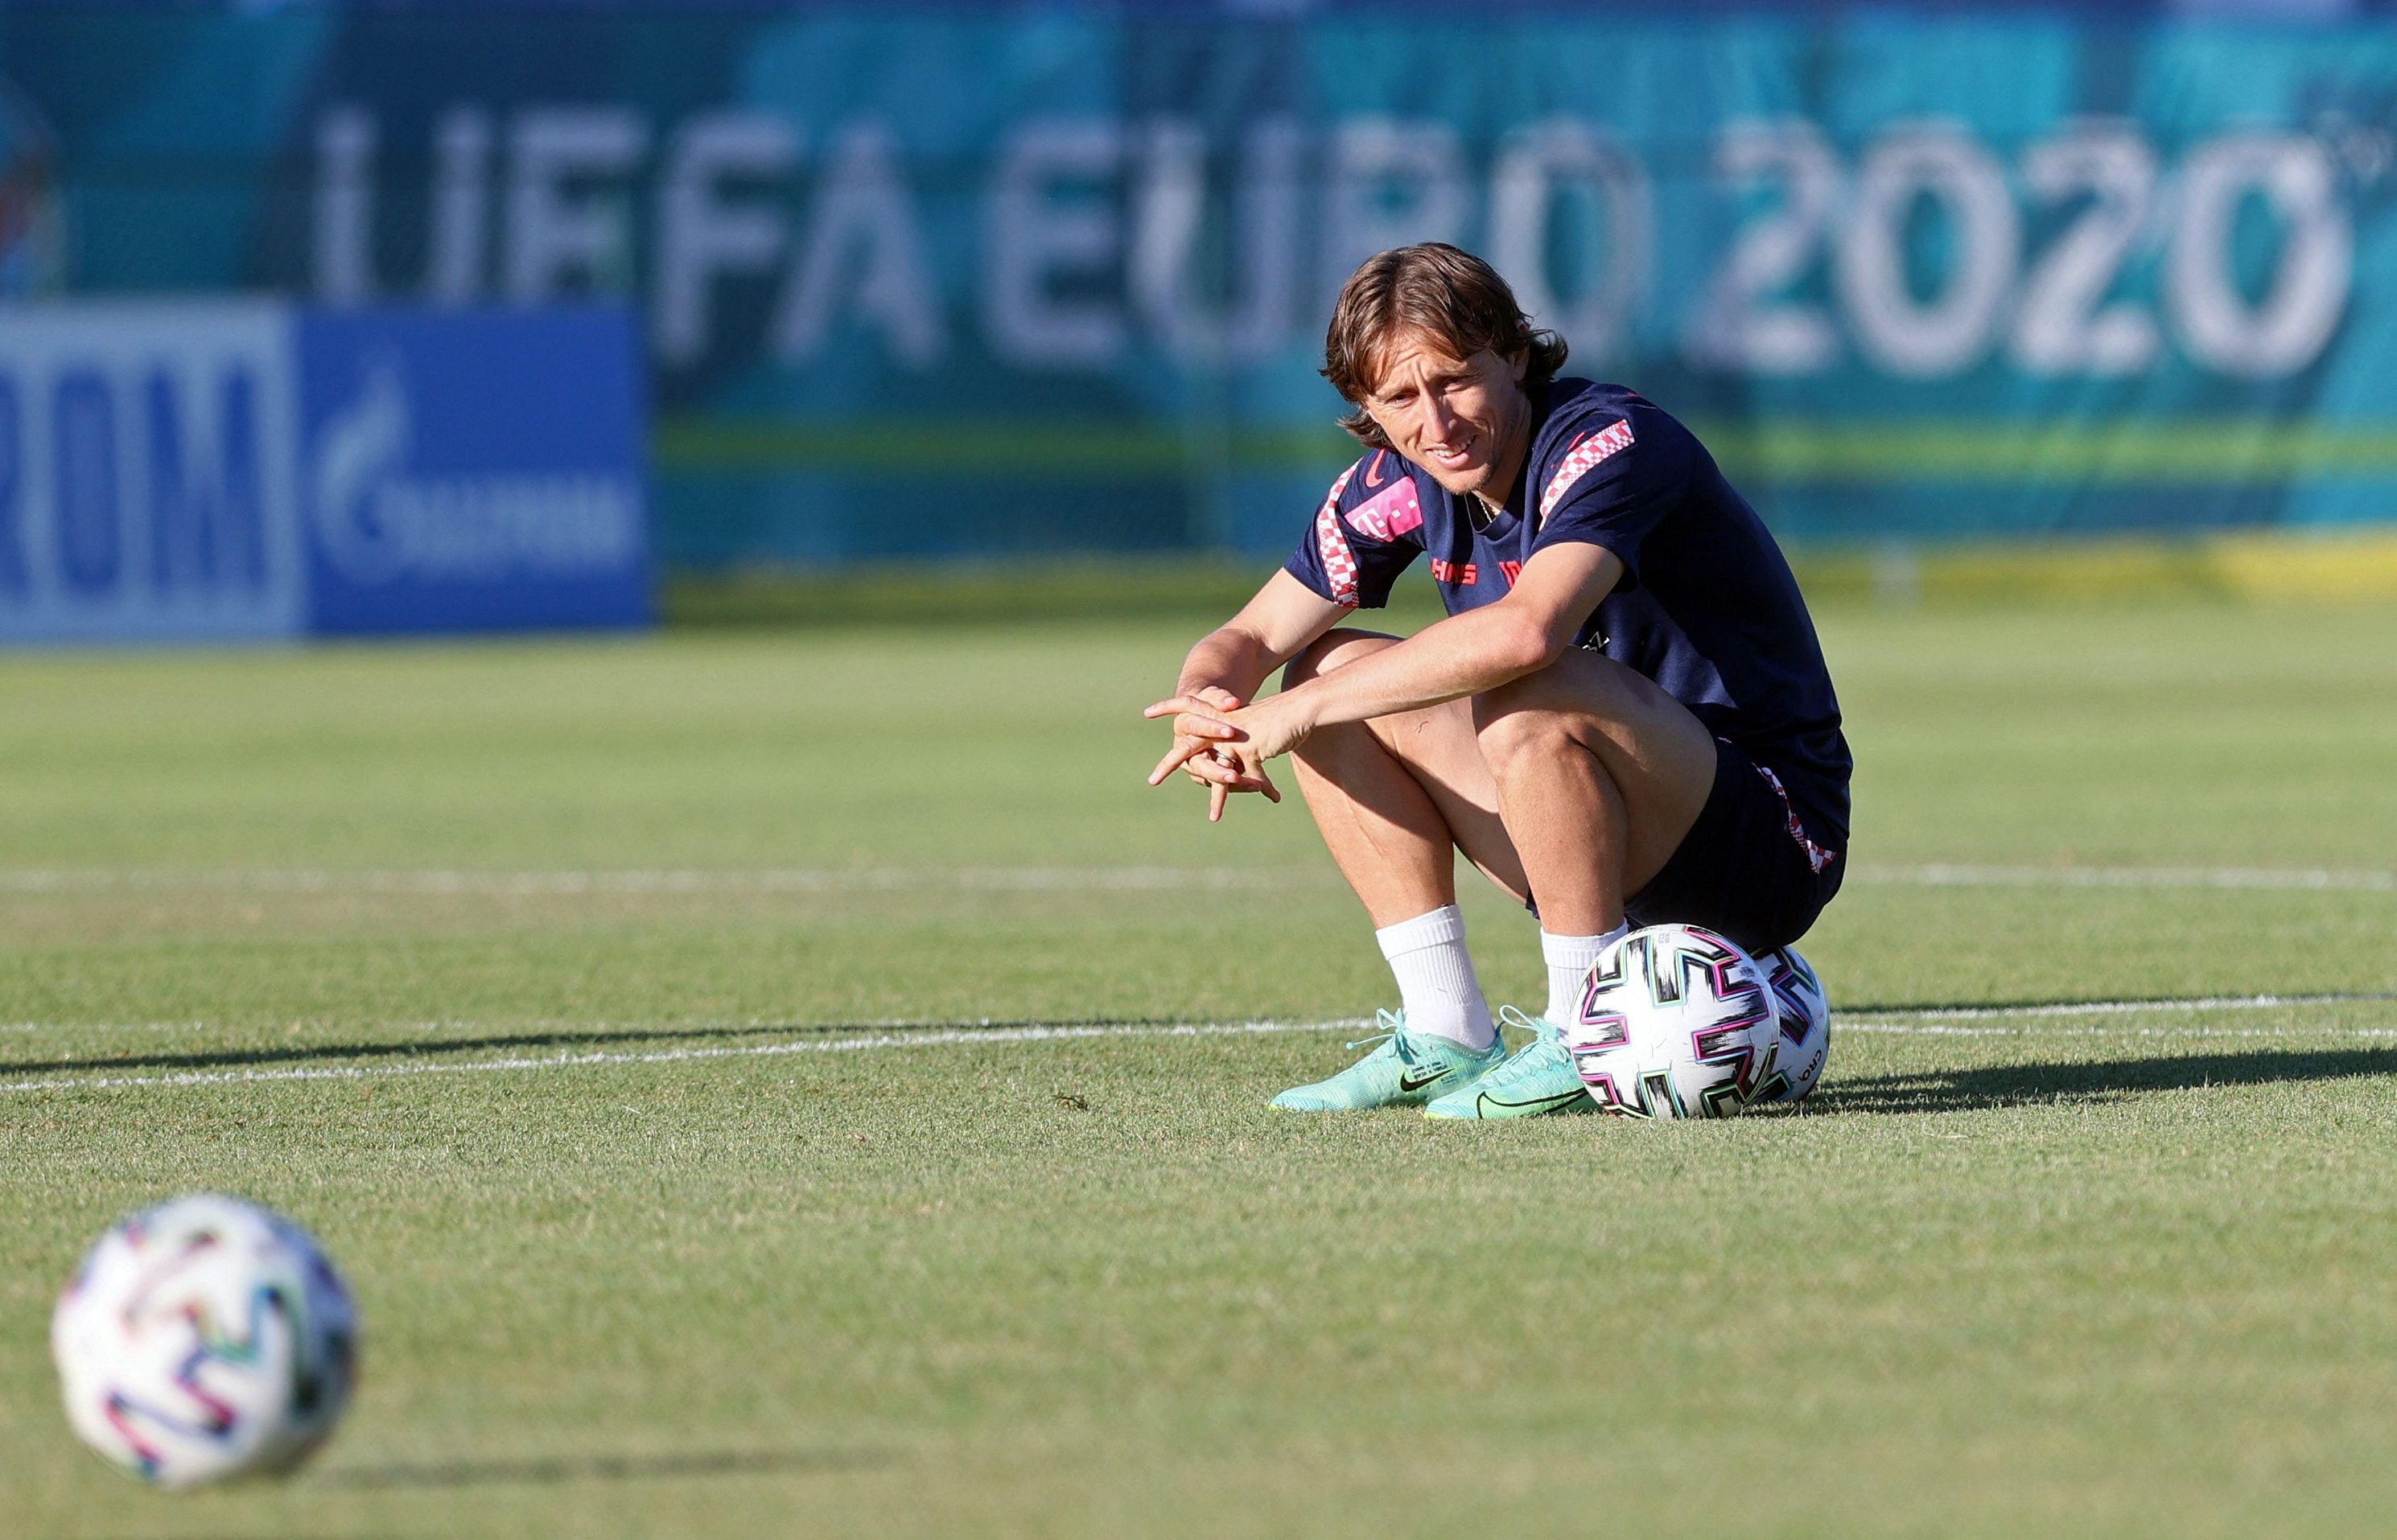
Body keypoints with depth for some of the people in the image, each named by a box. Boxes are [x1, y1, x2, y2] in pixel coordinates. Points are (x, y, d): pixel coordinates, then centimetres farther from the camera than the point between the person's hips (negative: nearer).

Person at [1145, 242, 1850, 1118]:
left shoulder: (1612, 445, -22)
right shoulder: (1401, 483, 1)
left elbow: (1525, 631, -40)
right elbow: (1252, 637, 4)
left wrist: (1305, 710, -33)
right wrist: (1206, 708, -21)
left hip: (1775, 841, -8)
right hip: (1626, 855, 8)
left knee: (1527, 697, -33)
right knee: (1333, 669, 1)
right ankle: (1447, 1037, 1)